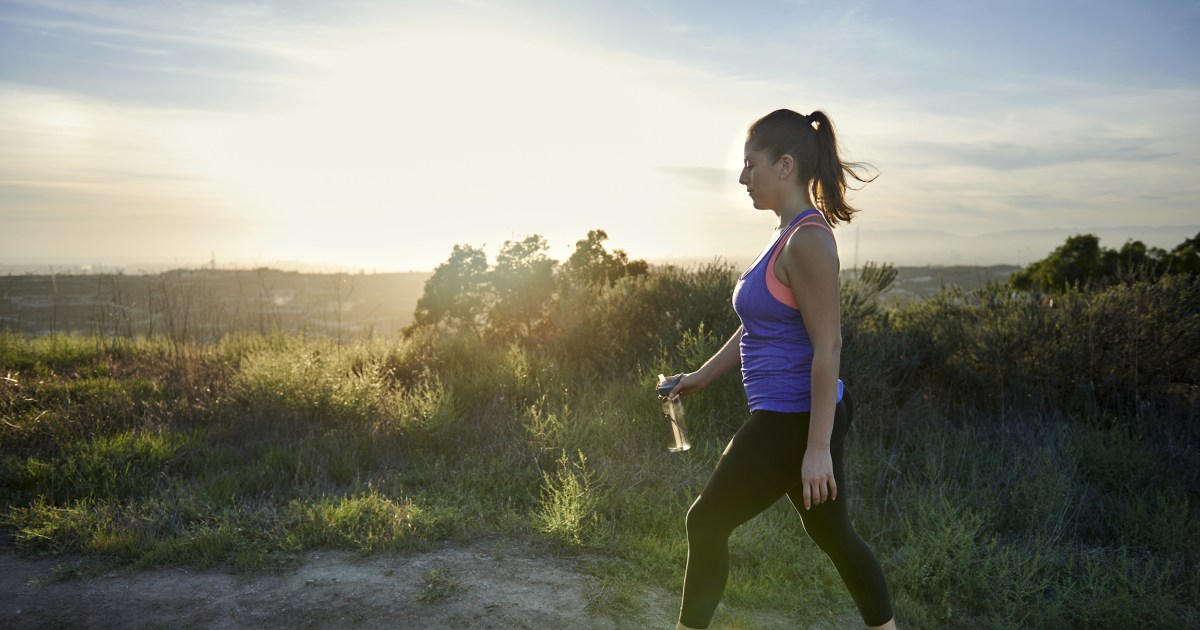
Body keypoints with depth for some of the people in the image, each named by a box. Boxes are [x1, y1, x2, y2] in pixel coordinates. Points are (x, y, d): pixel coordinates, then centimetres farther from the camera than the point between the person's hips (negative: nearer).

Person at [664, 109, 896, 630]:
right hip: (791, 416, 10)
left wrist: (818, 447, -22)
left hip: (792, 422, -10)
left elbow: (828, 346, -22)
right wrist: (702, 376, 21)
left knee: (706, 523, 5)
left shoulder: (808, 239, -19)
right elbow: (759, 328, 19)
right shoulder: (790, 234, 11)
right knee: (832, 534, 19)